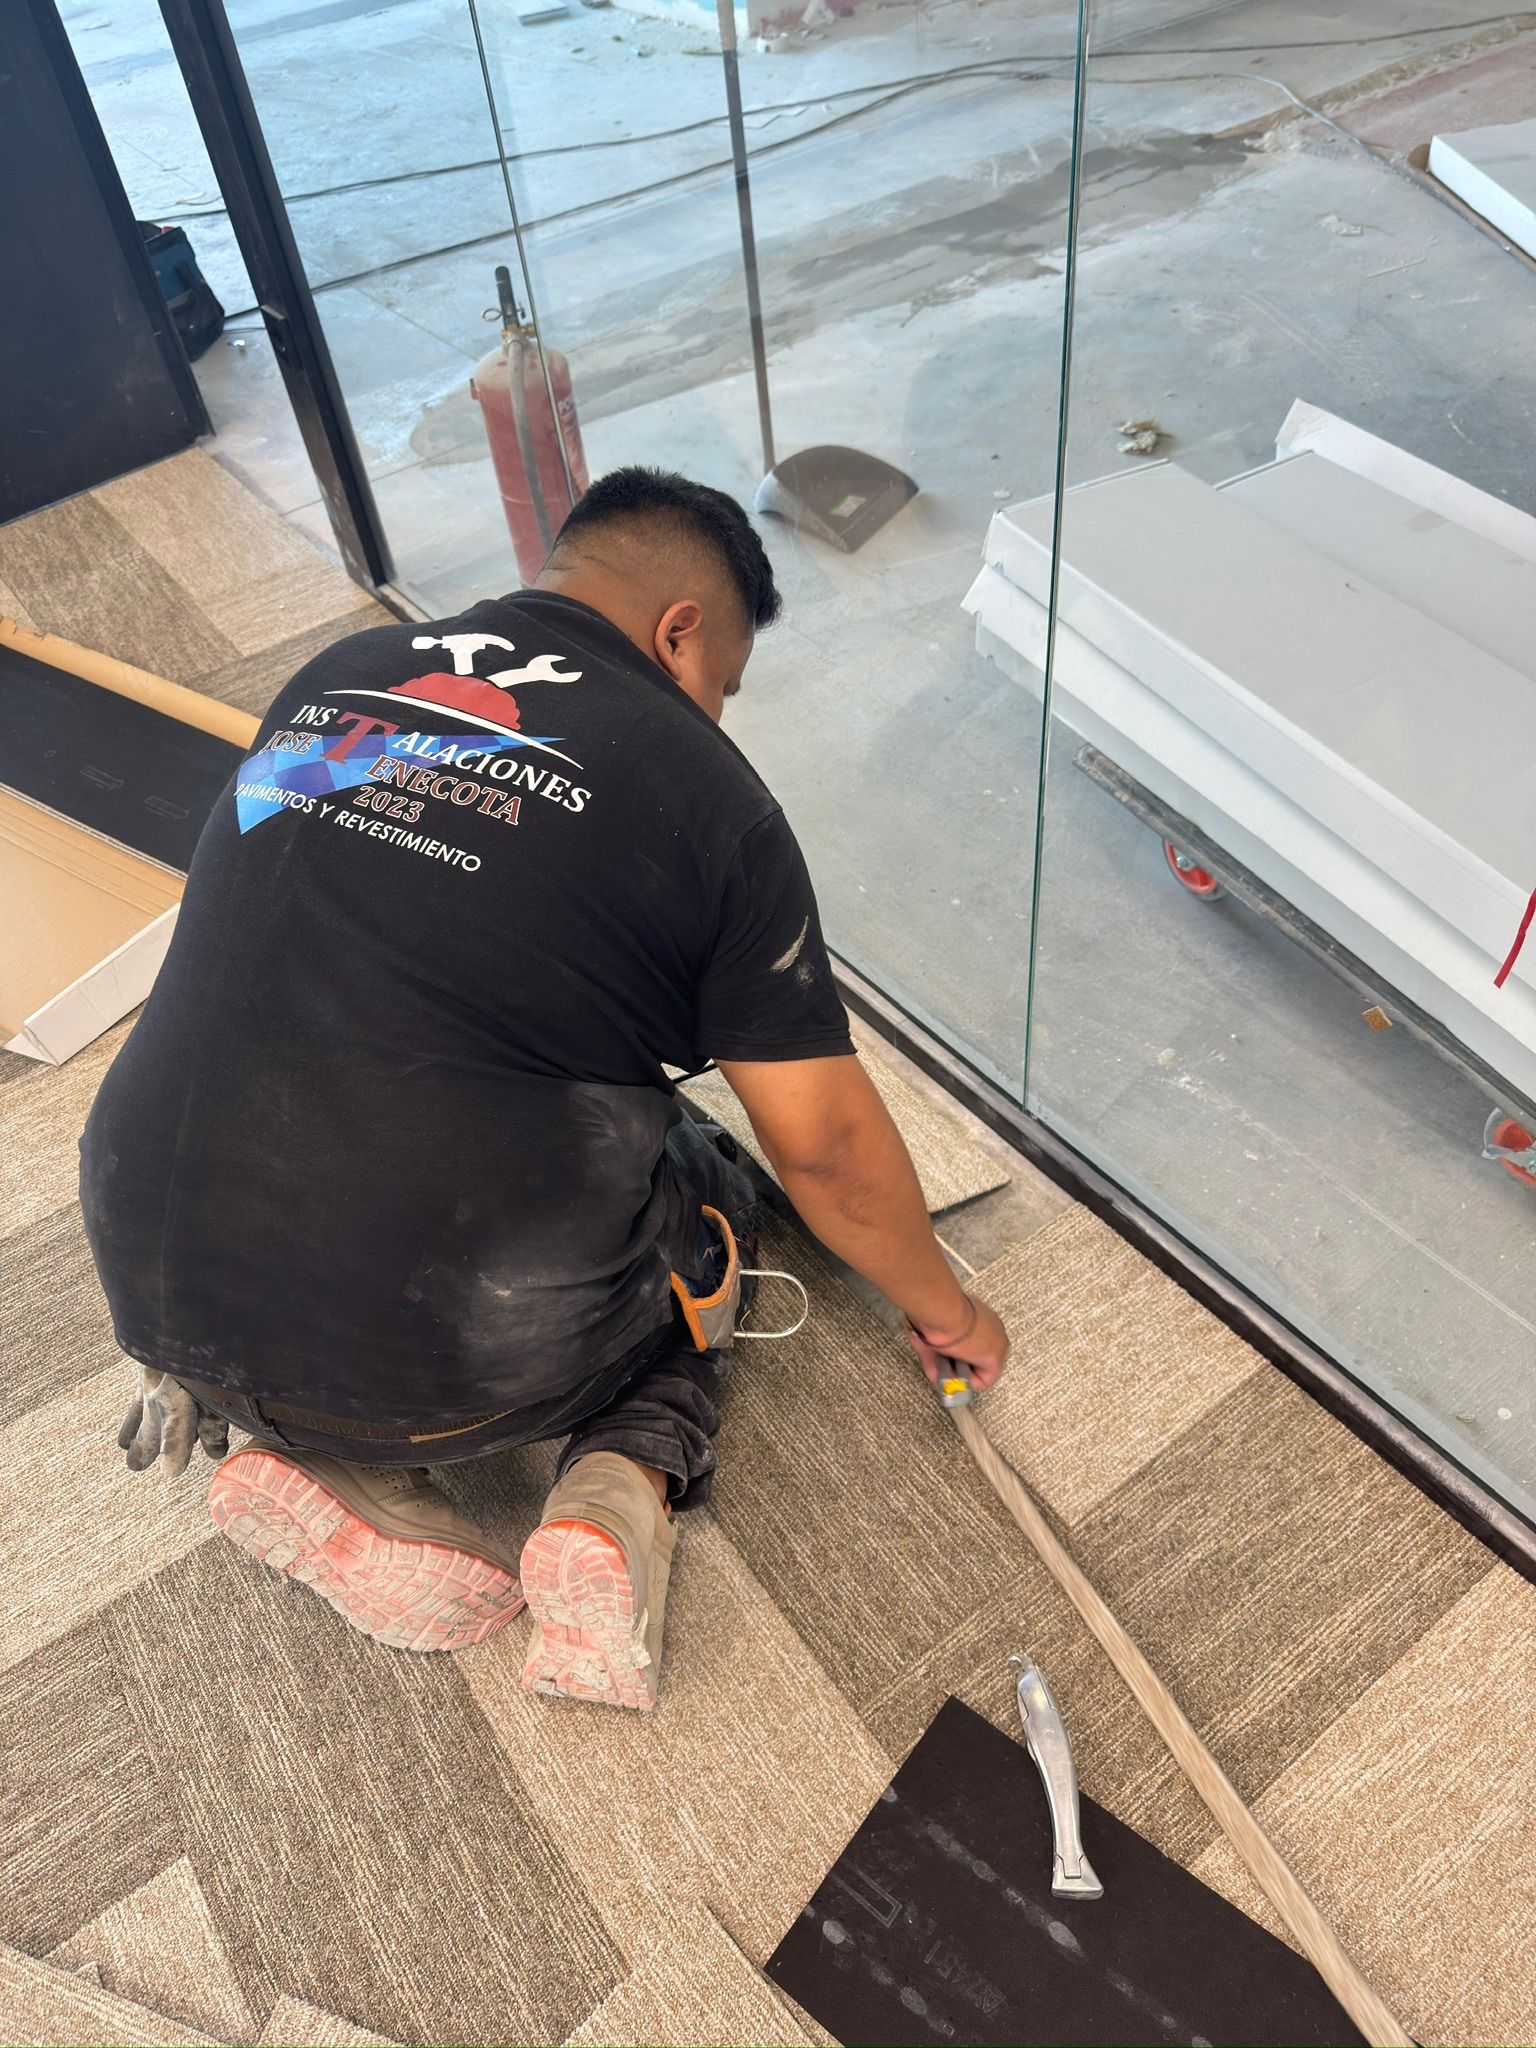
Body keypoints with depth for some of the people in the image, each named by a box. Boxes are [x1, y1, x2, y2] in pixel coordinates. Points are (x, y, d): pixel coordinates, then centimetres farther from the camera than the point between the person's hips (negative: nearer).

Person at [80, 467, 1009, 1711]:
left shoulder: (334, 677, 9)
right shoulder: (704, 791, -6)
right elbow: (825, 1144, -3)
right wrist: (946, 1312, 16)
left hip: (156, 1292, 5)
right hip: (456, 1364, -4)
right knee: (702, 1196, 24)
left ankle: (323, 1479, 12)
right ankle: (620, 1493, 0)